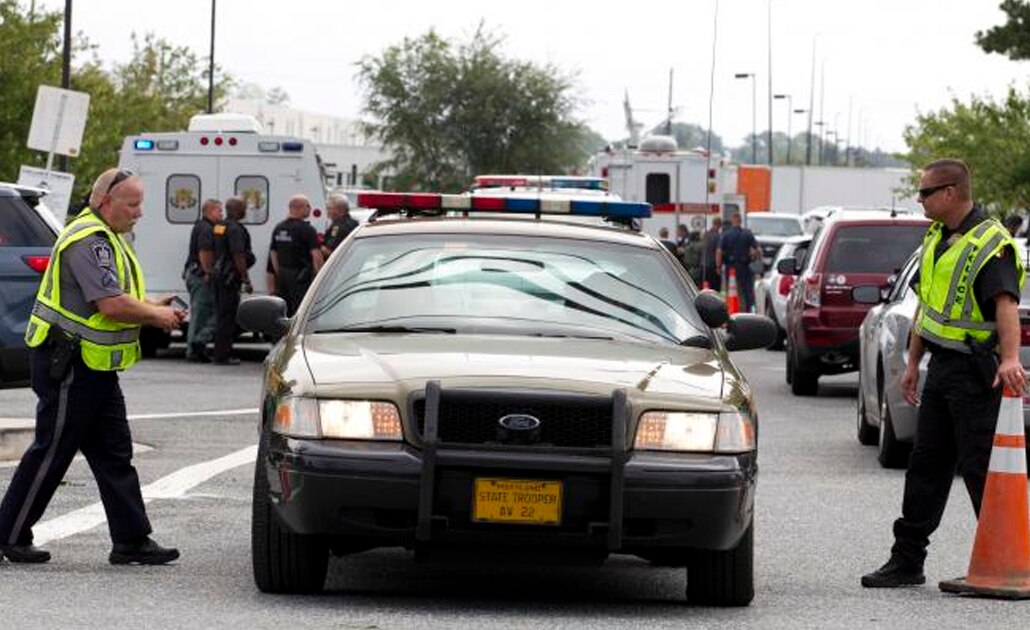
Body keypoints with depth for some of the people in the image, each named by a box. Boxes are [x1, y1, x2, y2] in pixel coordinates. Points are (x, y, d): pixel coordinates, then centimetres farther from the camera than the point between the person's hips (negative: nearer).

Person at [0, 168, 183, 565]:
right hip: (67, 366, -11)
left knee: (114, 454, 8)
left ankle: (132, 541, 10)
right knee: (52, 452, -3)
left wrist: (154, 310, 5)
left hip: (93, 367, 11)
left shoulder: (106, 238, 17)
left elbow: (118, 300, 23)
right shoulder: (88, 240, -18)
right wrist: (156, 315, -11)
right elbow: (112, 305, -26)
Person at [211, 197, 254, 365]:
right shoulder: (235, 229, -16)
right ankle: (222, 356, -7)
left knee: (222, 315, 15)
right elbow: (238, 256, -21)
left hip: (219, 274, 10)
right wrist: (246, 280, -19)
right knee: (227, 316, -7)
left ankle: (220, 353, 19)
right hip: (230, 276, -10)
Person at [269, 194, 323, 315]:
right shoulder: (307, 229, -14)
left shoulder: (278, 229, 11)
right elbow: (316, 255, -19)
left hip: (282, 274, 7)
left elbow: (274, 254, 17)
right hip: (300, 275, -7)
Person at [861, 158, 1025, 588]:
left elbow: (1005, 304, -31)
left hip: (975, 374, -9)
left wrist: (1010, 358, -45)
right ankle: (907, 560, 18)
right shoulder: (937, 238, 12)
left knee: (980, 468, -6)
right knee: (927, 464, 12)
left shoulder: (990, 245, -17)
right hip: (941, 369, 9)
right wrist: (913, 363, 19)